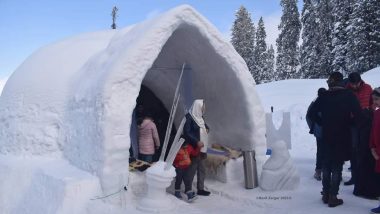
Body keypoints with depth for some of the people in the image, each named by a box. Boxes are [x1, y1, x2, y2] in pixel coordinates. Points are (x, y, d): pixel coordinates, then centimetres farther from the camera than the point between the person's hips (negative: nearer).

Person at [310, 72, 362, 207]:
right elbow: (357, 114, -15)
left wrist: (323, 123, 7)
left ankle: (326, 194, 22)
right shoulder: (348, 95, -7)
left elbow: (313, 113, -4)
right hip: (342, 136, -2)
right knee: (337, 168, 3)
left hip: (327, 136, 2)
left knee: (326, 166, 15)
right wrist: (348, 123, 2)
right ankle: (333, 197, 5)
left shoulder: (324, 96, -1)